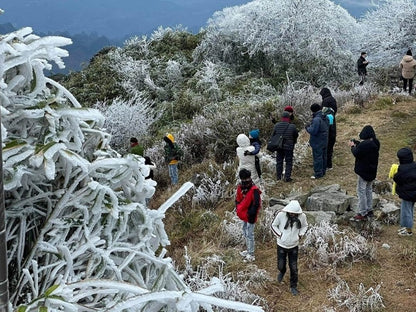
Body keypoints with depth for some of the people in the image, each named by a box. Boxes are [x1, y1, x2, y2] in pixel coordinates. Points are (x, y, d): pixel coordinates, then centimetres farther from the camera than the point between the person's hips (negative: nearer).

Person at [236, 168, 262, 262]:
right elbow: (238, 199, 14)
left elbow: (257, 204, -22)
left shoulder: (254, 190, -22)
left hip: (250, 216, -8)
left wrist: (251, 213, -21)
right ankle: (248, 250, 39)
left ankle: (251, 255, 7)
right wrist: (238, 209, 4)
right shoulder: (240, 187, 0)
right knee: (245, 232, 21)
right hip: (243, 215, 8)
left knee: (249, 234, -3)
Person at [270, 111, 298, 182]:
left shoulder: (276, 126, -5)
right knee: (289, 162, 6)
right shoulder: (292, 126, -13)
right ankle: (287, 177, 2)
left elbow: (273, 135, 3)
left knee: (279, 161, 16)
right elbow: (296, 136, 1)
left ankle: (278, 176, 22)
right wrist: (293, 143, 20)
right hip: (289, 147, -3)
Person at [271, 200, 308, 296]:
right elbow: (274, 225, -4)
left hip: (294, 246, 1)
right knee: (281, 266, 11)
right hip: (281, 245, -1)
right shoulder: (281, 215, -21)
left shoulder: (302, 216, -15)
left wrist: (300, 234, -6)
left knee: (293, 268, 7)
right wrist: (279, 235, -13)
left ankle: (293, 287, 26)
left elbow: (305, 226, 8)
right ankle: (282, 272, 48)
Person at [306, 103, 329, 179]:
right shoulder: (325, 118, 4)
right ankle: (323, 171, 29)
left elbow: (313, 131, -28)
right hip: (324, 141, 9)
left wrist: (308, 128, -8)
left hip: (317, 143, -9)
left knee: (317, 157, -1)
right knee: (323, 156, 18)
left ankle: (318, 174, 5)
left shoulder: (316, 119, -26)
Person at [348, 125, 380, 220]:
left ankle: (362, 213, 4)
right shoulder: (376, 143, 1)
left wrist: (353, 146, 0)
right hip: (372, 171, 8)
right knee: (369, 190, 21)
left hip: (364, 171, -8)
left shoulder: (364, 144, -26)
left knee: (361, 191, 0)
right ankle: (369, 210, 30)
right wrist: (358, 144, 6)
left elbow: (356, 154, -17)